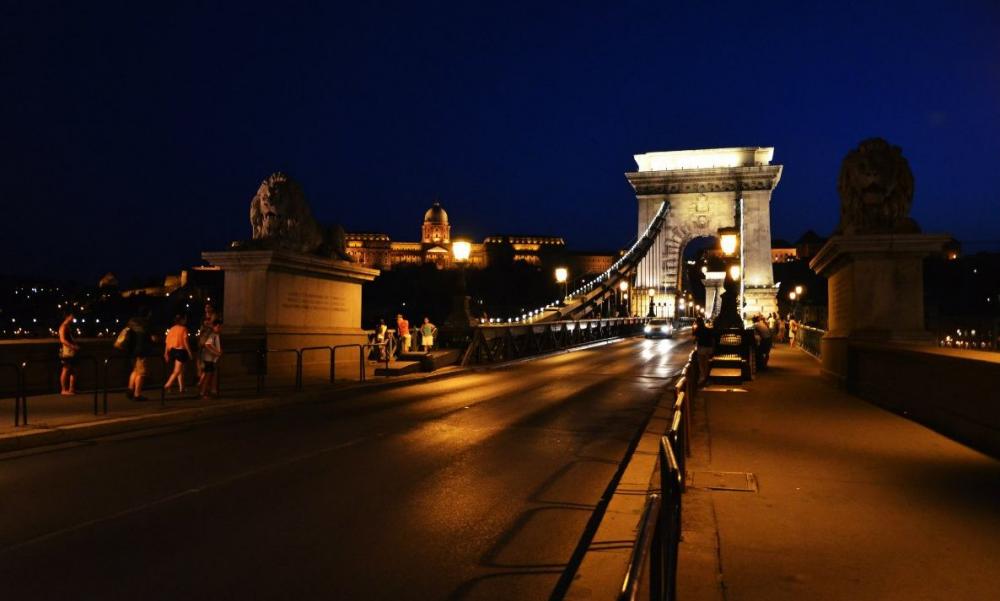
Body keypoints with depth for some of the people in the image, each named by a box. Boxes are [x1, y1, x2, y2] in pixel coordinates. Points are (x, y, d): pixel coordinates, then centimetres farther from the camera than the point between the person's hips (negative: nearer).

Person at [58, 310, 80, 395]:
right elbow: (63, 340, -18)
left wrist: (76, 345, 9)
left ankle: (71, 389, 14)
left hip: (72, 351, 9)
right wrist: (73, 346, -22)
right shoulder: (63, 326, -9)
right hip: (66, 351, -9)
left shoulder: (69, 327, 18)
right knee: (65, 370, -6)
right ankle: (63, 390, -2)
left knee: (73, 370, 9)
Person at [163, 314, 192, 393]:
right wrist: (189, 352, -6)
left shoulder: (171, 329, 8)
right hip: (181, 350, -7)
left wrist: (166, 353, 11)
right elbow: (185, 342, -12)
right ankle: (167, 385, -16)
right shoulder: (183, 329, -8)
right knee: (177, 370, -4)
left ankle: (181, 387, 20)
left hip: (173, 350, 7)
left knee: (180, 369, 17)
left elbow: (167, 342, 7)